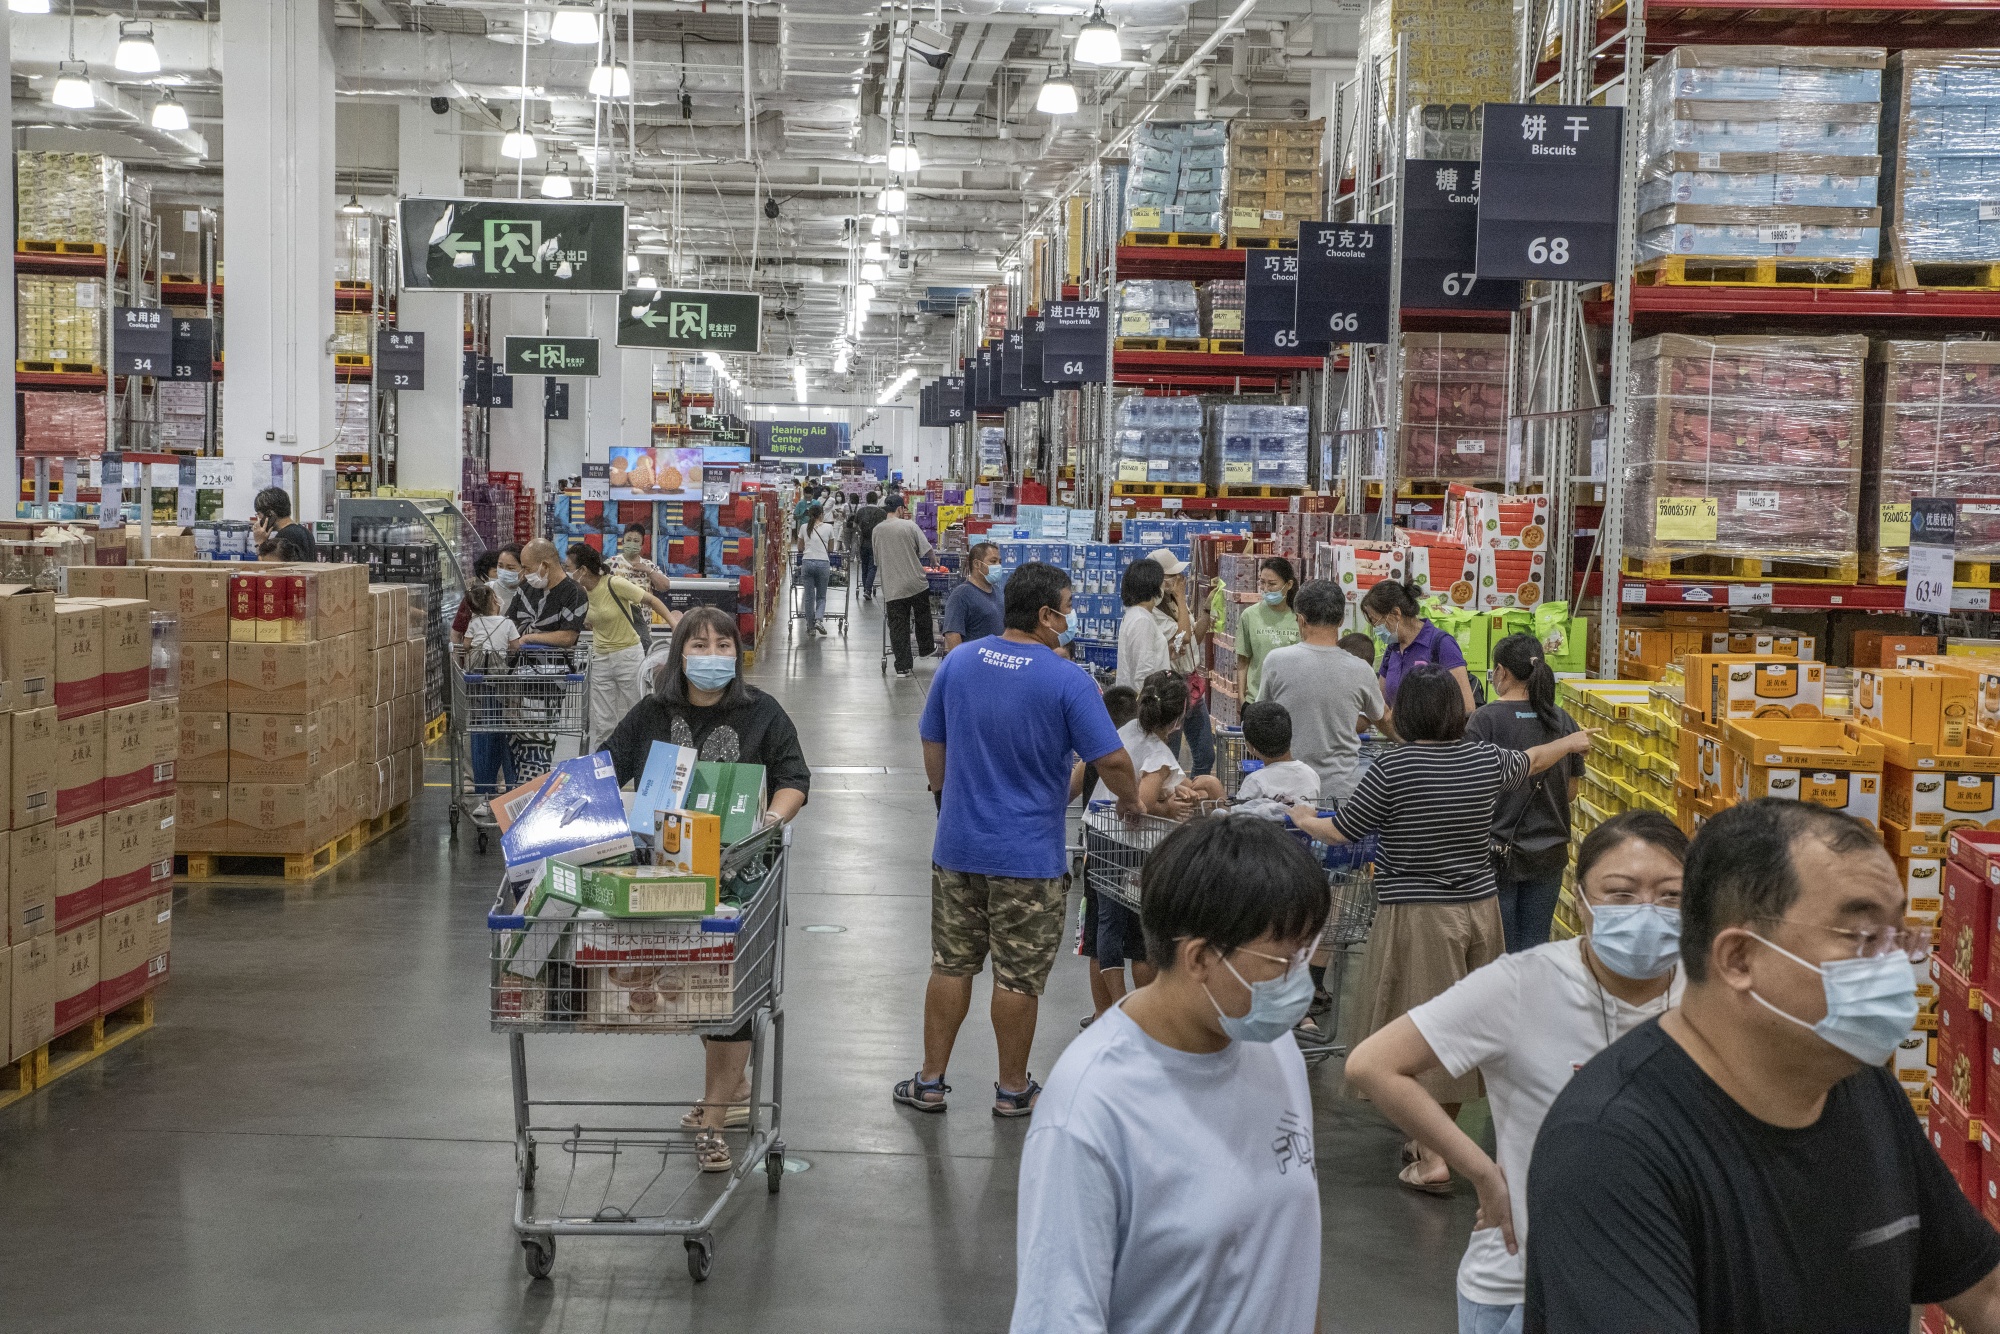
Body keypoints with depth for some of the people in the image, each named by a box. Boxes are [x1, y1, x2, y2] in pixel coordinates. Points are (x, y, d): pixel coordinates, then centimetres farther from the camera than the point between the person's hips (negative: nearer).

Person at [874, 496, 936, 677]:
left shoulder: (877, 530, 3)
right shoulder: (909, 526, -7)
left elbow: (877, 559, 13)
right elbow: (926, 549, -4)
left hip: (892, 587, 2)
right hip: (916, 582, -2)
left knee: (897, 626, 4)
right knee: (922, 616, 22)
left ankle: (902, 667, 3)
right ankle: (926, 648, 39)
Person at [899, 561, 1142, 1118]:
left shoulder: (957, 663, 1)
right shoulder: (1069, 682, -15)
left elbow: (933, 746, 10)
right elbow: (1112, 761, -15)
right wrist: (1131, 802, 5)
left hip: (957, 846, 5)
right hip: (1029, 855, -4)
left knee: (951, 966, 14)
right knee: (1018, 978, 7)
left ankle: (930, 1081, 21)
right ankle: (1012, 1088, 18)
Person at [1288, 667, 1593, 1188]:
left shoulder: (1392, 768, -14)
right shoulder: (1485, 759, 2)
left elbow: (1340, 832, -5)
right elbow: (1529, 761, 25)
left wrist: (1304, 819, 17)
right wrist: (1571, 742, 47)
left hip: (1417, 915, -5)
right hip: (1479, 907, 6)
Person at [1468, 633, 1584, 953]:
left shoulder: (1486, 719, -13)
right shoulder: (1563, 721, 1)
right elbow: (1571, 791, 8)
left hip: (1499, 851, -4)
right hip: (1550, 852, 4)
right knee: (1536, 945, 11)